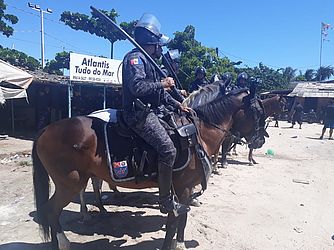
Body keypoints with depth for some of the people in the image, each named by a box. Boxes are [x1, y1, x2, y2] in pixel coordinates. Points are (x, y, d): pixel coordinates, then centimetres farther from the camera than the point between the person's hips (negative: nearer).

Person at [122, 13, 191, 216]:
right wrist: (162, 84, -17)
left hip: (151, 112, 11)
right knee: (168, 149, -21)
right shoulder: (135, 58, -8)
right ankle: (166, 202, -10)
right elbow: (138, 87, -25)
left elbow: (160, 92, 24)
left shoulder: (149, 61, 22)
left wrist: (177, 105, 16)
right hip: (139, 114, -11)